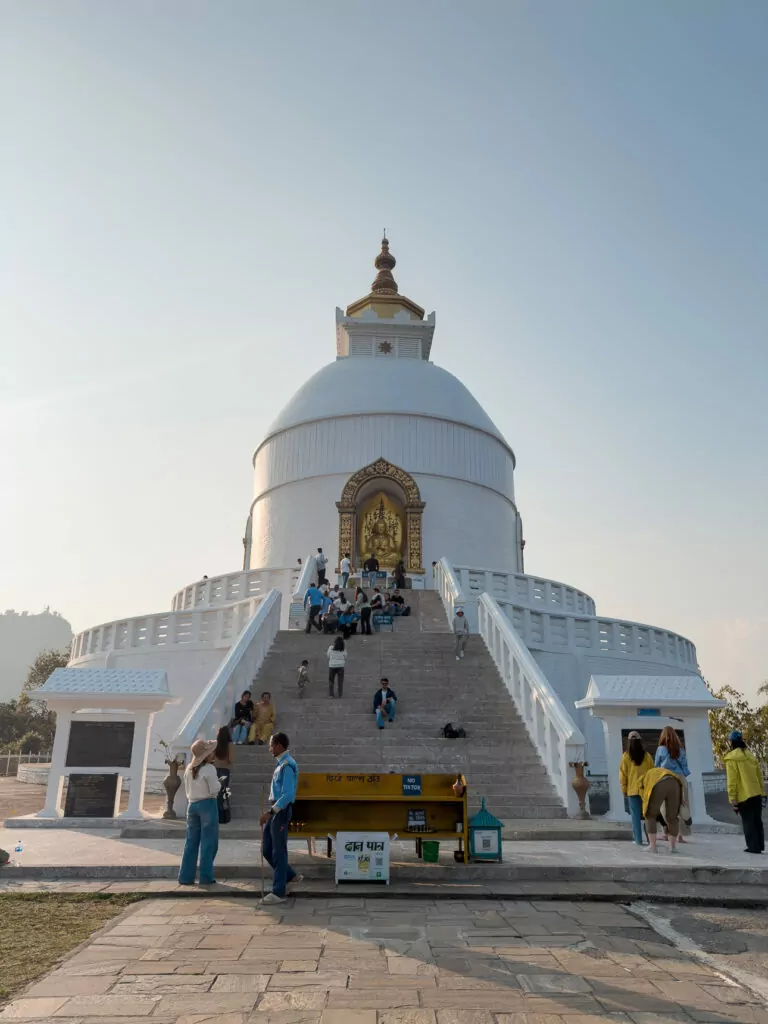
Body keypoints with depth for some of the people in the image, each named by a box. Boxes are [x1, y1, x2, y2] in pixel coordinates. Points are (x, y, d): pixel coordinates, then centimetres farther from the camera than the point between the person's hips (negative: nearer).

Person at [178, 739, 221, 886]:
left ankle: (185, 877, 13)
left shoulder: (189, 768, 7)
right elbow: (214, 790, -14)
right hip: (207, 805, -7)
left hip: (192, 805, 7)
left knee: (191, 842, 11)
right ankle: (206, 877, 5)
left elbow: (187, 790, 13)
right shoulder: (209, 769, -14)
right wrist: (218, 782, 4)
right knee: (208, 842, 2)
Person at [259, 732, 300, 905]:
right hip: (274, 810, 10)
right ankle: (290, 876, 28)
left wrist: (269, 812, -25)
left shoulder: (287, 766, -18)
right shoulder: (280, 764, 12)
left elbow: (287, 795, -24)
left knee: (278, 851, -2)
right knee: (266, 849, 14)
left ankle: (278, 892, 7)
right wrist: (270, 812, 19)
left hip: (281, 811, -10)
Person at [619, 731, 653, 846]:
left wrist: (624, 789, 8)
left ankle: (638, 839, 1)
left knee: (636, 815, 3)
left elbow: (623, 774, -1)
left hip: (632, 789, -1)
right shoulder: (647, 756, 1)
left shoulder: (626, 756, -2)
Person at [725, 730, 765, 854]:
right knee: (757, 820, 15)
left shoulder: (731, 758, -10)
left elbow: (732, 780, -13)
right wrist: (762, 792, 19)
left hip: (743, 796, -7)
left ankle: (753, 847, -1)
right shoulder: (750, 754, 12)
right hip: (756, 794, 7)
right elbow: (759, 775, 14)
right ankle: (760, 845, 20)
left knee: (748, 822, 0)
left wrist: (732, 798, -11)